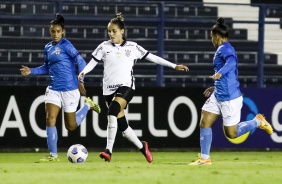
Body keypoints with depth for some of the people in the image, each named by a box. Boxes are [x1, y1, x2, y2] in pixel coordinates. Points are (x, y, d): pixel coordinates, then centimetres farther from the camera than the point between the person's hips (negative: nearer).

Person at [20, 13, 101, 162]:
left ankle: (87, 105, 31)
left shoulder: (66, 45, -11)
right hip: (54, 88, 5)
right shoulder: (48, 48, 9)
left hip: (69, 89, -5)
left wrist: (81, 81, -19)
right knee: (50, 119, -10)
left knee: (71, 126, 5)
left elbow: (81, 62, -13)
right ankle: (53, 155, -3)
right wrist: (31, 71, 8)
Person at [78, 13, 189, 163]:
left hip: (126, 87, -3)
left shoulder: (132, 47, 4)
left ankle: (108, 151, -31)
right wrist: (83, 72, -17)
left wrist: (174, 66, 8)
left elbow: (152, 57, 9)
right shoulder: (104, 47, 6)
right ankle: (142, 147, 26)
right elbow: (92, 62, 5)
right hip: (109, 89, 3)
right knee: (122, 125, 3)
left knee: (112, 112, -30)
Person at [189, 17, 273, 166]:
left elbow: (232, 62, -37)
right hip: (218, 95, 10)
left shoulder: (224, 49, -14)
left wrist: (220, 73, -54)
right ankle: (204, 158, 7)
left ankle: (258, 121, 14)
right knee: (204, 123, 3)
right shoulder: (224, 49, 17)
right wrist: (216, 88, 31)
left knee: (231, 134, -3)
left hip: (229, 98, -10)